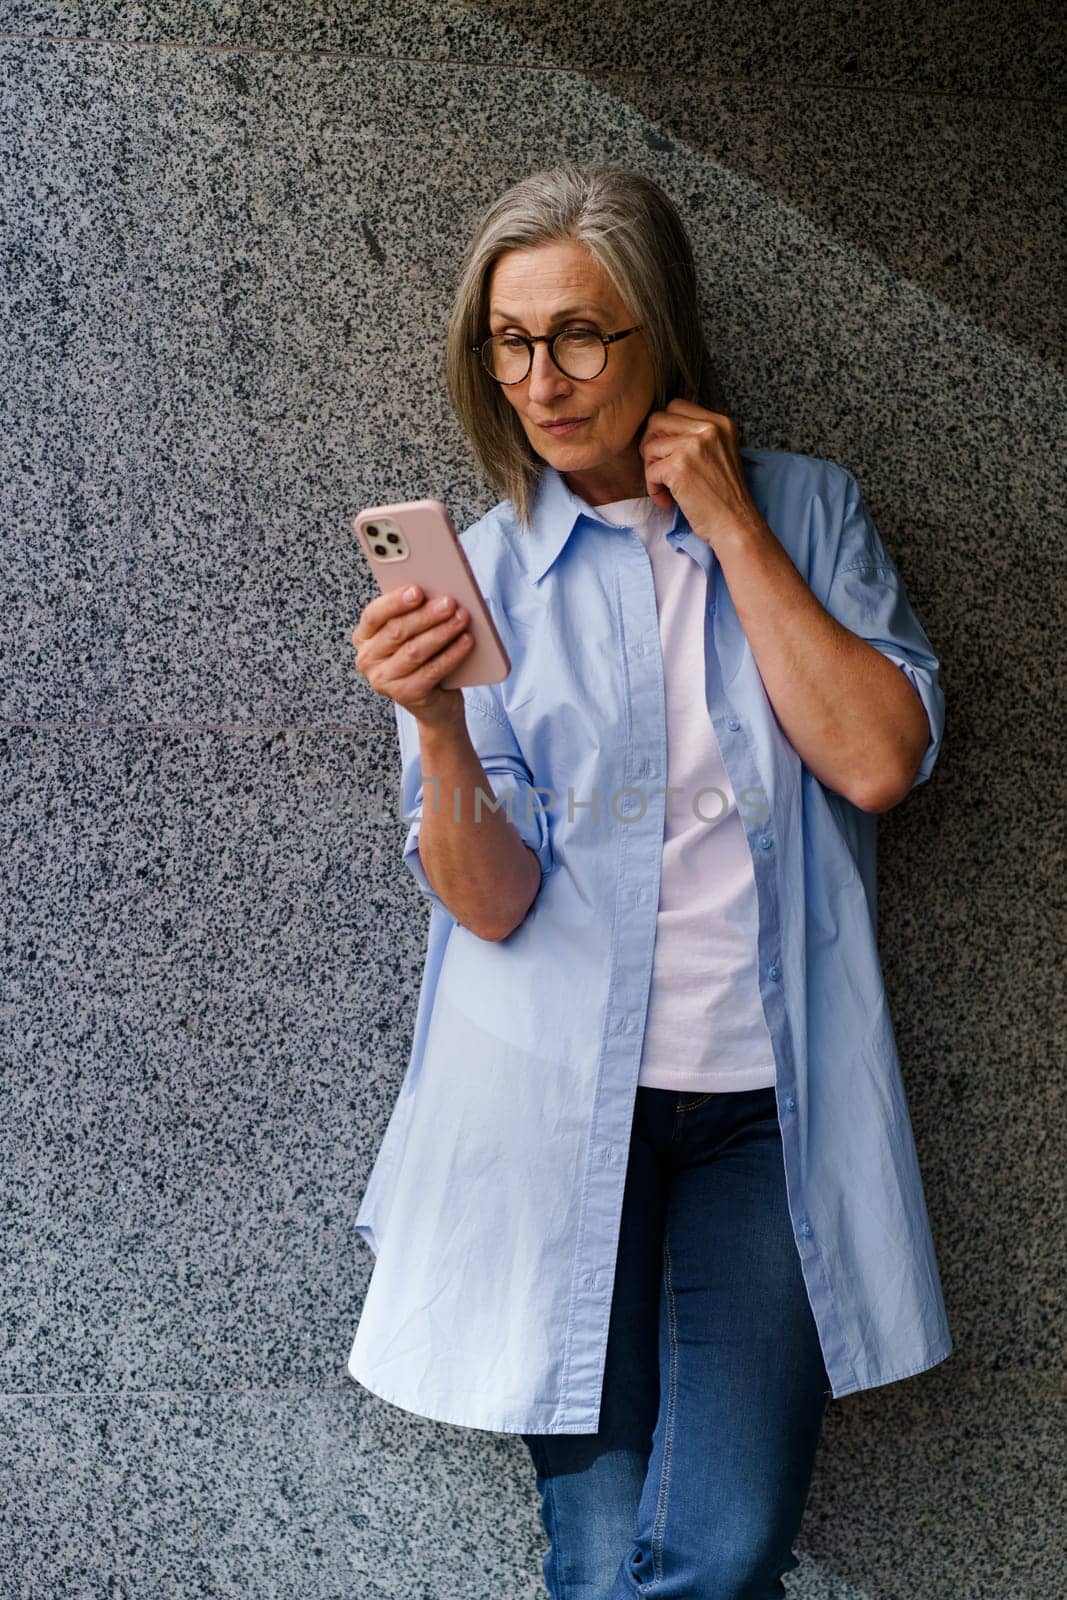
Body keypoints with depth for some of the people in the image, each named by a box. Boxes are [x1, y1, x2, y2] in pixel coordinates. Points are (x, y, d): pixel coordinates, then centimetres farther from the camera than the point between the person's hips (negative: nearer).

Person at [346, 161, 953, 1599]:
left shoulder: (806, 510, 5)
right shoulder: (484, 573, 2)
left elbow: (880, 761, -9)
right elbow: (492, 903, -6)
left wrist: (733, 528, -9)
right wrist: (438, 729, -25)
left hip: (768, 1101, 0)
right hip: (560, 1102, 0)